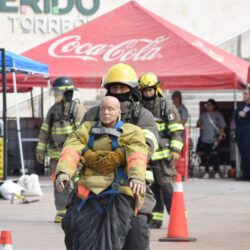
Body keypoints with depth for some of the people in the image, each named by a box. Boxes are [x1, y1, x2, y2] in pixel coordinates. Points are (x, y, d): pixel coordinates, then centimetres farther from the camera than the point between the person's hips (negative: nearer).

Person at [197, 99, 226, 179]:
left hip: (215, 139, -3)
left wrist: (220, 135, -10)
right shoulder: (203, 115, 13)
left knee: (214, 156, -9)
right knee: (206, 156, 3)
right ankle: (206, 172, 11)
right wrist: (200, 126, -2)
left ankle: (217, 172, -4)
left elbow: (222, 126, 1)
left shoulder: (218, 114, 3)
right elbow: (198, 123, 21)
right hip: (205, 139, 3)